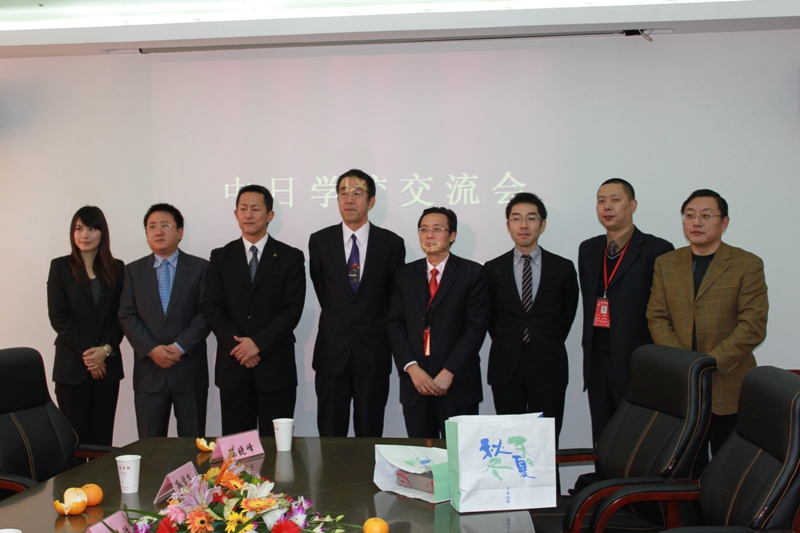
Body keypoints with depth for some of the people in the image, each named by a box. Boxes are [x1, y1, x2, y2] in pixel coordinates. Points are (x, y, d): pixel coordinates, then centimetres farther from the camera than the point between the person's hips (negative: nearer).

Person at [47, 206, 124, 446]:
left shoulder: (116, 268, 9)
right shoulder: (60, 267, 4)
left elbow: (121, 315, 5)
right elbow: (58, 317, -3)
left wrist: (106, 349, -9)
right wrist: (87, 352, -10)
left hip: (107, 365, 2)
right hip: (72, 366, -2)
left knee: (102, 439, 3)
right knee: (75, 439, -2)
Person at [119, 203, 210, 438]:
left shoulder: (200, 268, 4)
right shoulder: (133, 271, 10)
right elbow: (127, 316, 2)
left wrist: (180, 346, -14)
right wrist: (151, 349, -11)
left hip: (190, 370, -2)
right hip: (148, 370, 2)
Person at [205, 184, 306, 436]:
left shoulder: (290, 257, 3)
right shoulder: (220, 257, 10)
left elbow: (293, 309, -5)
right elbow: (213, 308, 3)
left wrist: (258, 343, -14)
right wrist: (237, 346, -11)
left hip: (276, 367, -2)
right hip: (232, 365, 2)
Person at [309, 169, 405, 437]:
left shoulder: (391, 243, 0)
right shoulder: (319, 241, 3)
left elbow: (395, 296, 8)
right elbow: (322, 291, 10)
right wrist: (338, 322, 10)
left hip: (373, 354, -1)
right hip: (331, 353, 1)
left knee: (370, 435, 8)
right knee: (330, 436, 7)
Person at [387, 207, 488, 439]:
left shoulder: (472, 273, 0)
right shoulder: (405, 274, 10)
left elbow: (476, 327, -7)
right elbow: (395, 324, 5)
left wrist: (448, 373, -14)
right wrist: (412, 368, -9)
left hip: (458, 383, -3)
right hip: (414, 381, 3)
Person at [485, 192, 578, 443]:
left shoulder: (563, 268, 4)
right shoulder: (493, 269, 5)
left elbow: (567, 314, 10)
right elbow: (490, 317, 10)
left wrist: (546, 346, 6)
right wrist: (509, 345, 4)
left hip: (548, 368, 0)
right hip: (506, 367, 1)